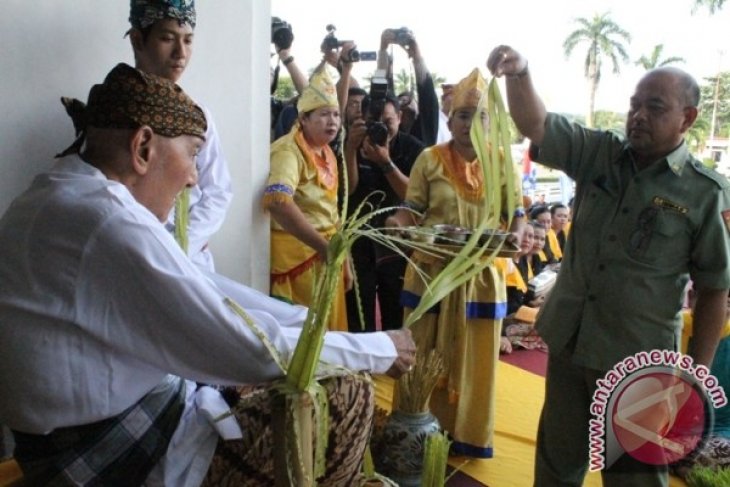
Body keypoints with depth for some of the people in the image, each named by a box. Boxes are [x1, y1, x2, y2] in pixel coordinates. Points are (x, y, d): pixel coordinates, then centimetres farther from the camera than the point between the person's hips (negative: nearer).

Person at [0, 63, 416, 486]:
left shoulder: (69, 195, 3)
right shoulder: (109, 225, -29)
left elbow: (199, 288, 3)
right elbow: (250, 352, -25)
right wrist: (382, 350, -12)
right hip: (121, 450, -9)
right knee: (348, 395, -2)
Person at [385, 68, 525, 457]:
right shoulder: (430, 159, 0)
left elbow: (516, 215, 6)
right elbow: (412, 209, -1)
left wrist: (513, 240, -16)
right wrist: (397, 222, -24)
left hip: (482, 273, 1)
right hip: (432, 271, -1)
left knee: (474, 356, 11)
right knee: (428, 353, 9)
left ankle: (469, 433, 28)